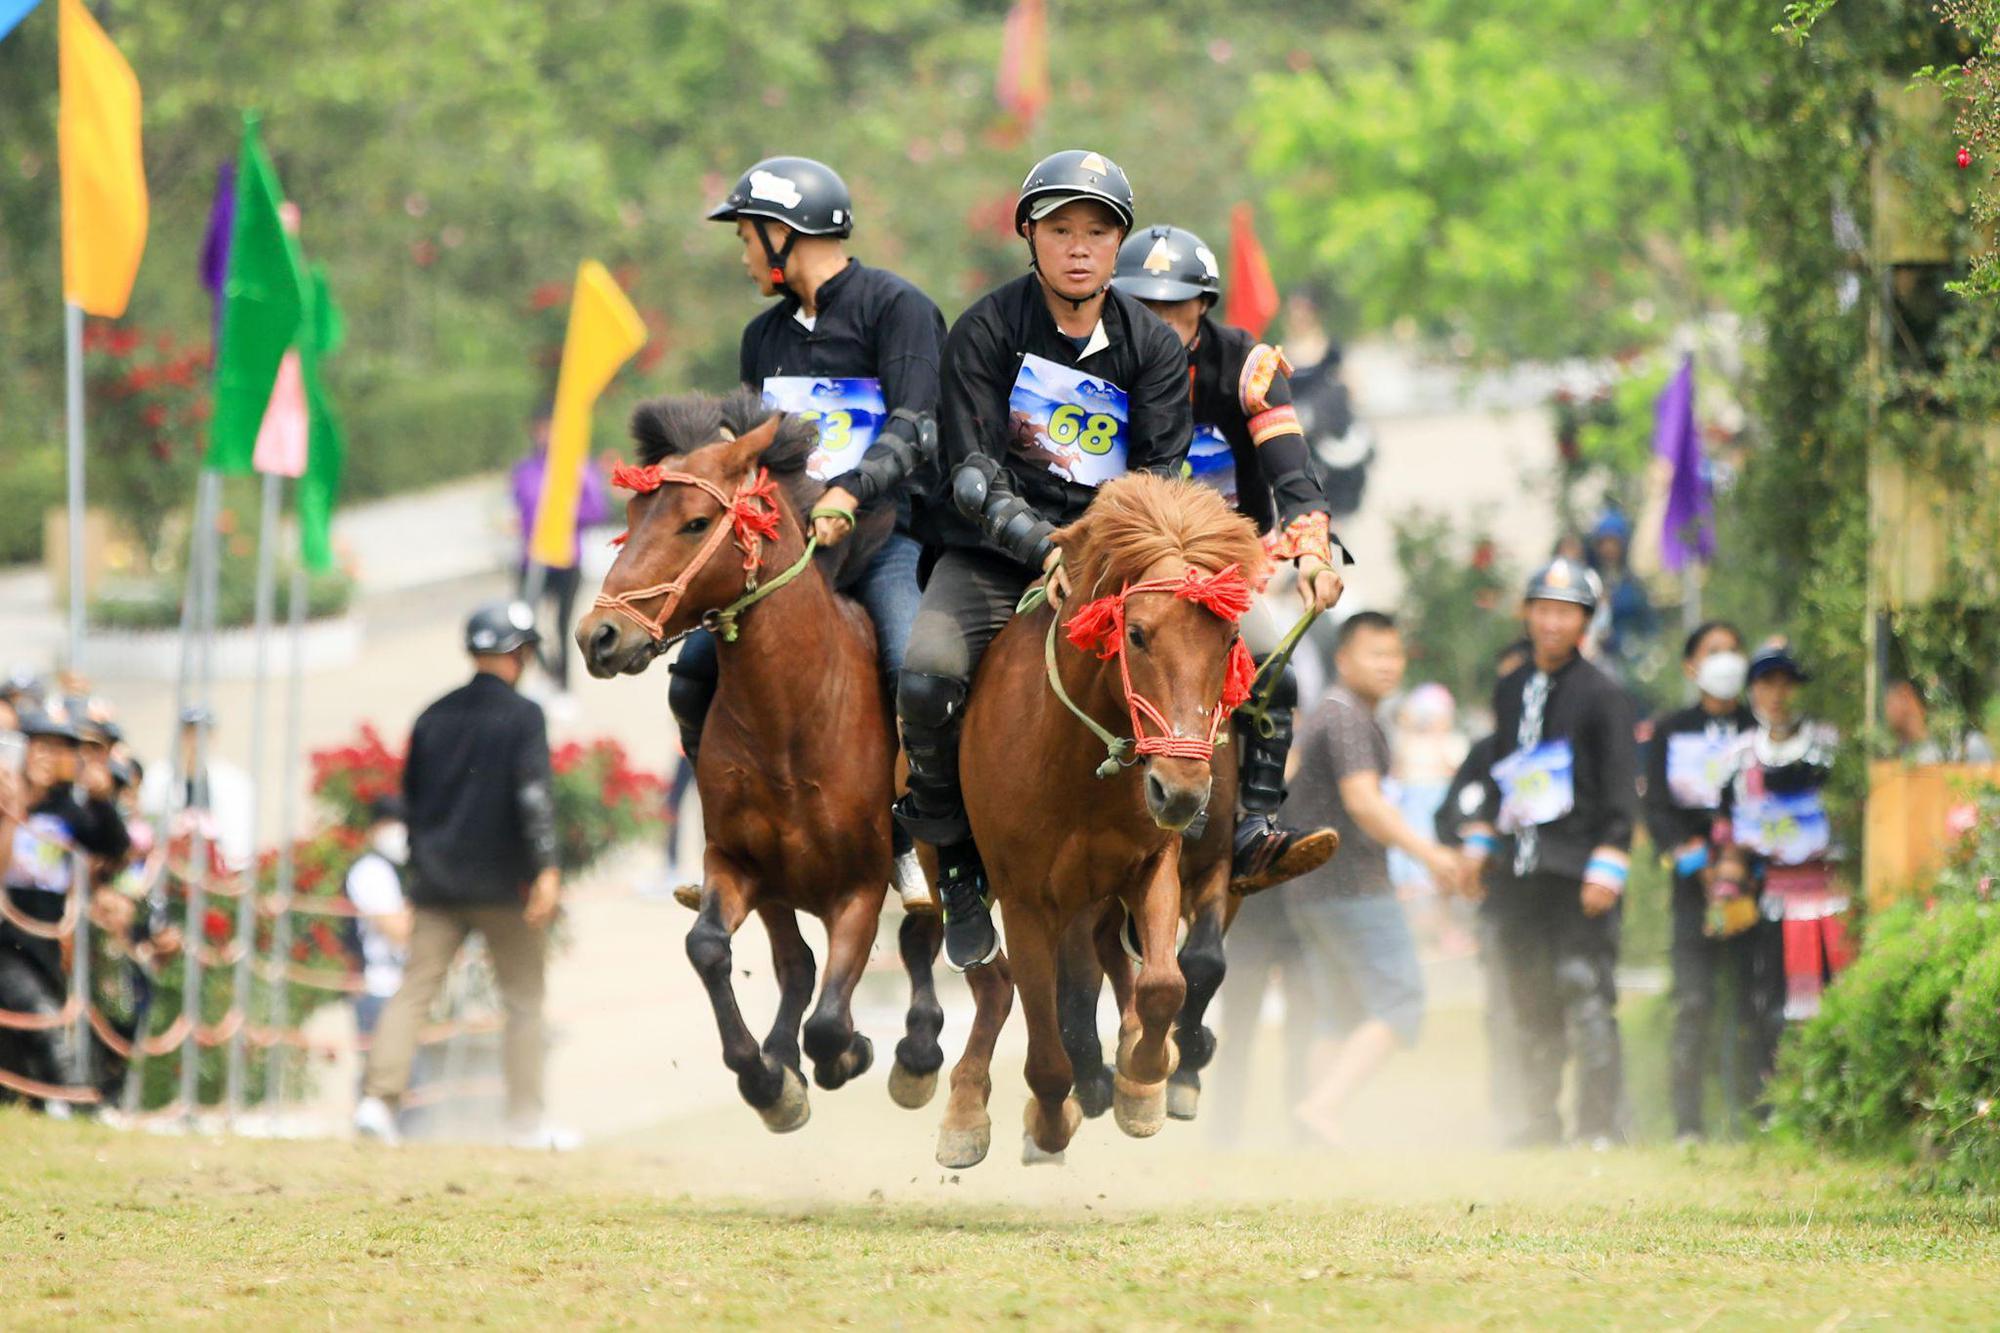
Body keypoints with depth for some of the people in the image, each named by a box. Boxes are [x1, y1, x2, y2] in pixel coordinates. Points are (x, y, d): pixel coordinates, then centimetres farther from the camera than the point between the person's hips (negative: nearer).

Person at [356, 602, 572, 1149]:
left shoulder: (434, 716, 12)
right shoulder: (522, 716, -5)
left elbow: (411, 795, 18)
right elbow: (533, 794, -16)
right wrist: (546, 867, -22)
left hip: (437, 879, 4)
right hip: (503, 881, -4)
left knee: (414, 990, 1)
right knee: (524, 999, 5)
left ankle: (377, 1098, -15)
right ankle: (526, 1121, 5)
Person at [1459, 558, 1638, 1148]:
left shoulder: (1601, 695, -3)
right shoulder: (1509, 692, 16)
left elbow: (1621, 789, -6)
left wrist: (1606, 867, -13)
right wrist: (1480, 843, 19)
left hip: (1575, 873, -6)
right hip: (1518, 872, 6)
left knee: (1586, 996, -11)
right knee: (1528, 1004, 8)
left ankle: (1600, 1124, -8)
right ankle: (1538, 1119, 15)